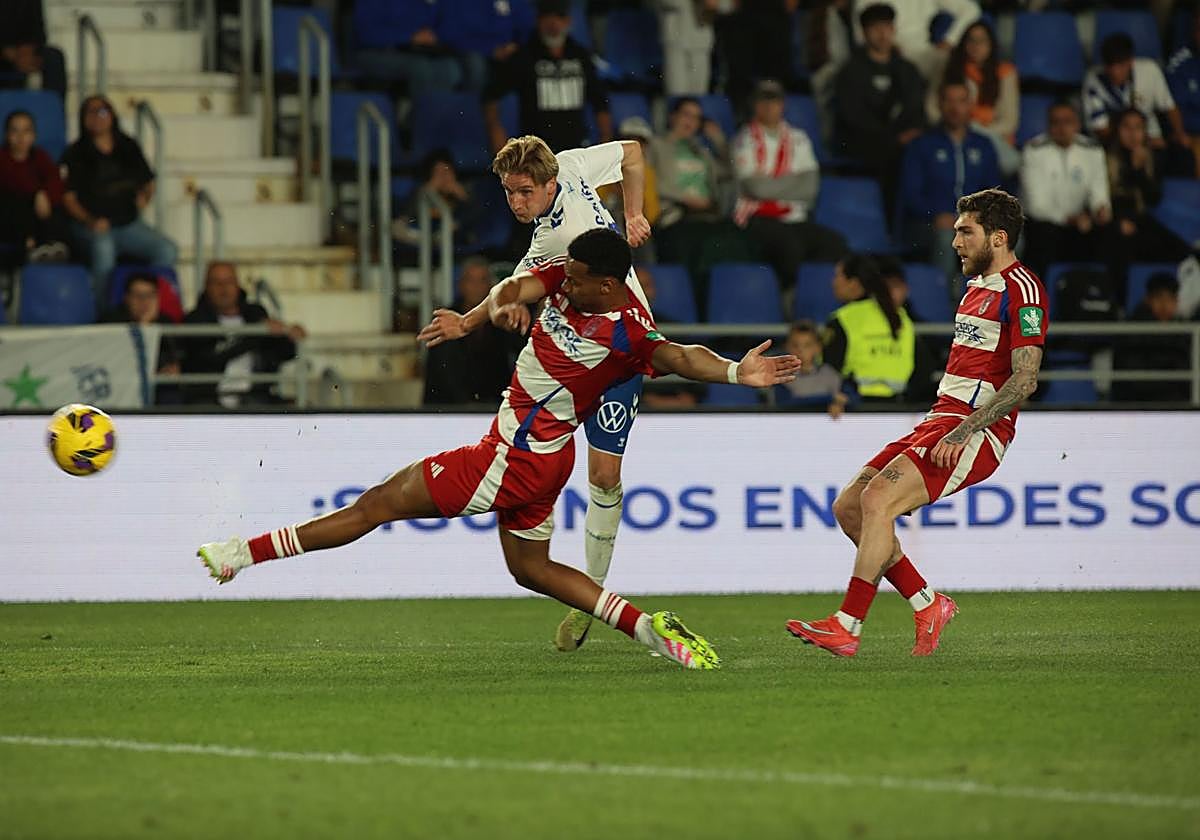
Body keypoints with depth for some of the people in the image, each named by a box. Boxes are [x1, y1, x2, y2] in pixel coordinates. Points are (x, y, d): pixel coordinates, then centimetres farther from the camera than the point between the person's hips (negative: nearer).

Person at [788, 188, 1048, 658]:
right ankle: (927, 606, 10)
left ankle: (847, 627, -23)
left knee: (878, 498, -24)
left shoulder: (1022, 291, -10)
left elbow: (1024, 380, -18)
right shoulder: (977, 285, 21)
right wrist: (938, 429, 20)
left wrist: (963, 431, -23)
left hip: (978, 433, -10)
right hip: (941, 421, 10)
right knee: (848, 507, 3)